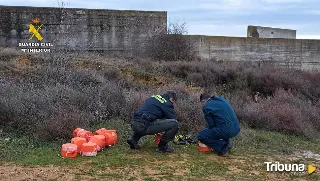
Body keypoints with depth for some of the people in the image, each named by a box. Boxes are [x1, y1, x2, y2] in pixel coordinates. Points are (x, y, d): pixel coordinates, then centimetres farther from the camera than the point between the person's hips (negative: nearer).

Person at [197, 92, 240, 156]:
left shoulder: (206, 107, -2)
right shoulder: (221, 98, 19)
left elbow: (211, 124, 1)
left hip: (227, 130, -8)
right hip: (236, 128, 8)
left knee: (201, 136, 1)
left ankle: (223, 147, -4)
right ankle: (226, 141, 20)